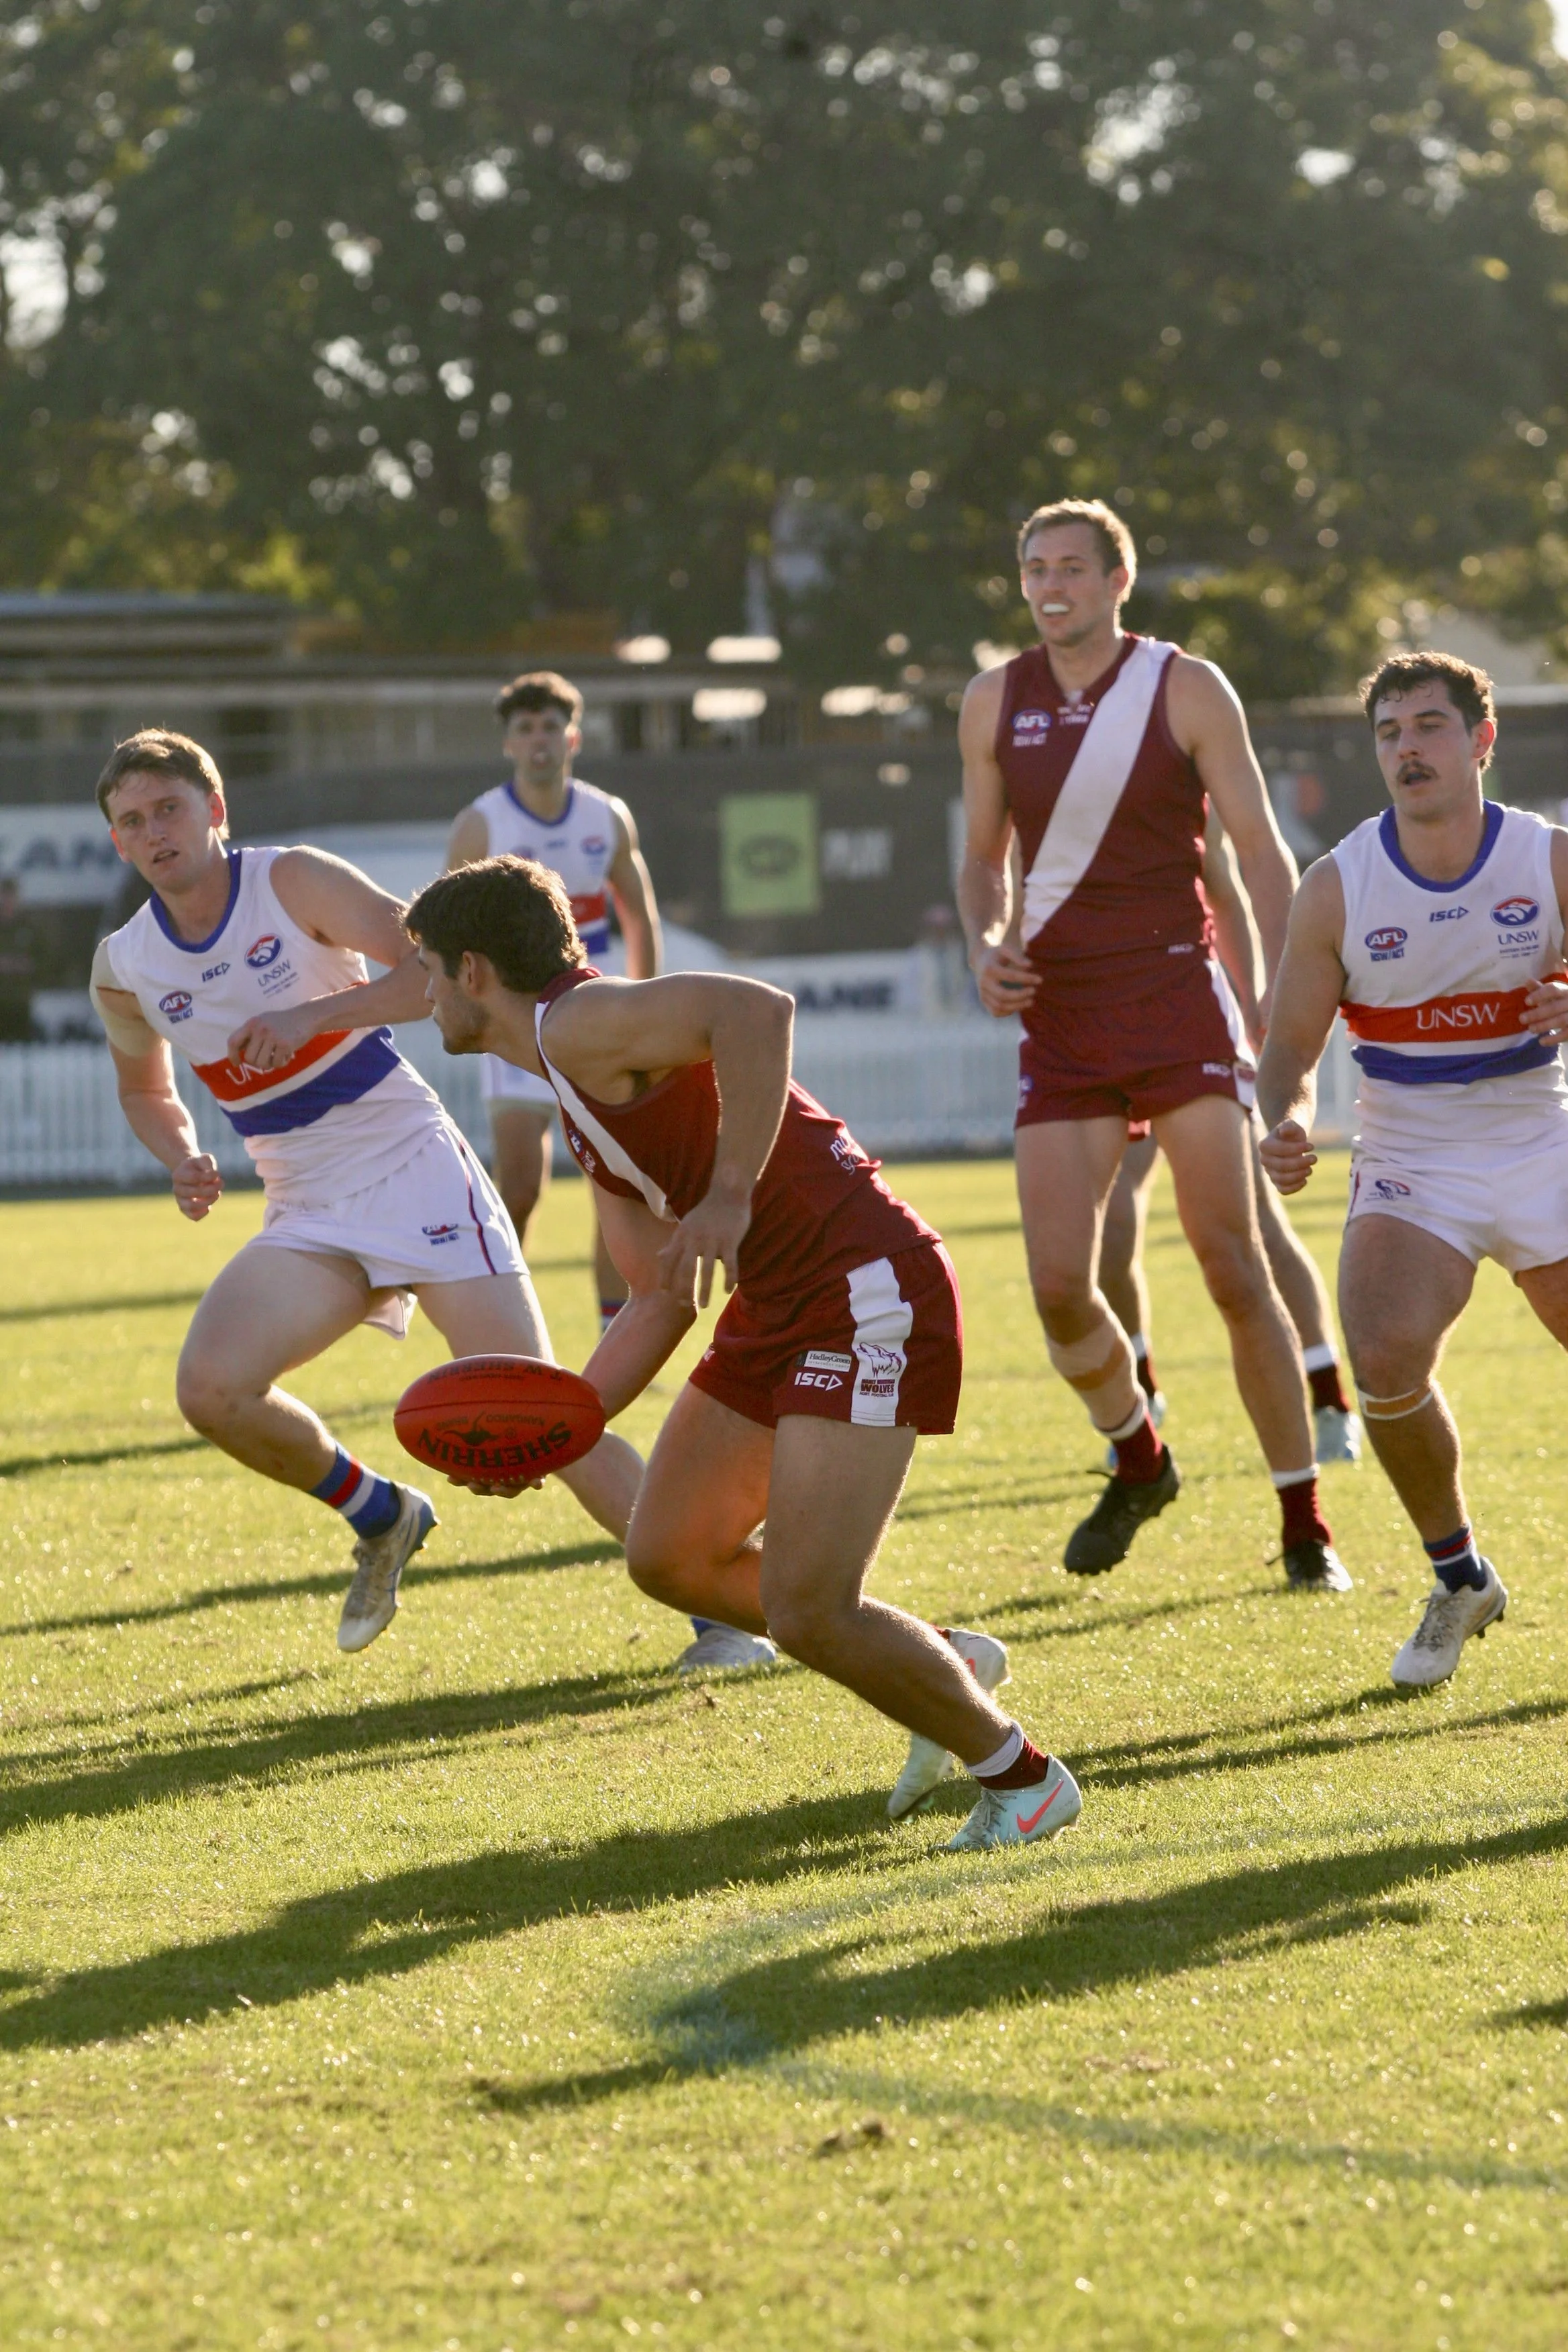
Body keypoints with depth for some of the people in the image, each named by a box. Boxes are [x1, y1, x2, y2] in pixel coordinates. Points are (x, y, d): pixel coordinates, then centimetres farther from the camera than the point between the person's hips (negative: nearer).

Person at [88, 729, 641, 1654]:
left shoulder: (292, 883, -10)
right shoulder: (125, 967, 4)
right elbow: (145, 1088, 23)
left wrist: (315, 1015, -26)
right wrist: (183, 1160, 2)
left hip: (414, 1168, -5)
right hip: (308, 1219, 5)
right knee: (212, 1387, -19)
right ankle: (381, 1517, 8)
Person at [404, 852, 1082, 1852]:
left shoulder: (579, 1024, -12)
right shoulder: (580, 1104, 19)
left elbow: (758, 1009, -30)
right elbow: (661, 1299, 22)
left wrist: (730, 1194, -31)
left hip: (869, 1295, -11)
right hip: (779, 1308, 11)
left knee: (805, 1612, -14)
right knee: (670, 1556, 16)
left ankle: (1022, 1777, 6)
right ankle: (946, 1661, 26)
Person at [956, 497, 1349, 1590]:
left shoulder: (1187, 688, -2)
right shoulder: (994, 703, 7)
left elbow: (1261, 849, -1)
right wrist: (987, 945, -2)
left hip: (1179, 1000, -3)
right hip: (1062, 1017, 3)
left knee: (1234, 1265, -9)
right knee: (1061, 1285, -6)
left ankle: (1305, 1521, 0)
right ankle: (1138, 1461, 23)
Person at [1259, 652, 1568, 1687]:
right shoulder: (1338, 889, -7)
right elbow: (1292, 1046, -1)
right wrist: (1288, 1123, -22)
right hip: (1411, 1164, 0)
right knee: (1388, 1357, -24)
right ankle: (1459, 1577, 1)